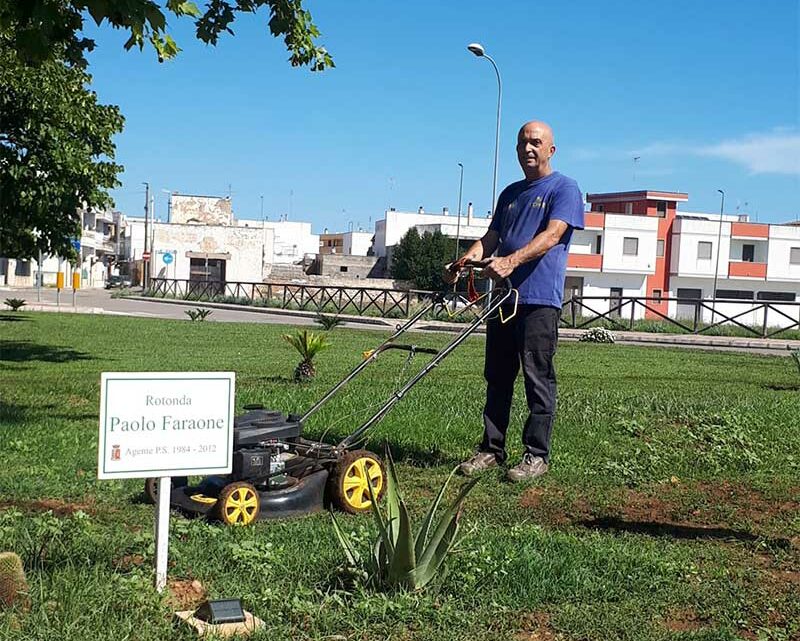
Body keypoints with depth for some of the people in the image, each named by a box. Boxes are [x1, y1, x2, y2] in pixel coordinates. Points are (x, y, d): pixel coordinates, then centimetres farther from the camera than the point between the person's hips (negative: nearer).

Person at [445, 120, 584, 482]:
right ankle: (492, 449, 17)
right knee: (497, 378, 10)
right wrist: (467, 259, -3)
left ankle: (537, 455, 4)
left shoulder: (564, 188, -1)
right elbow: (491, 237, 18)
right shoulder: (510, 193, 21)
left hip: (539, 299, -7)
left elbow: (552, 235, -16)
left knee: (538, 380, -3)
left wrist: (512, 260, -31)